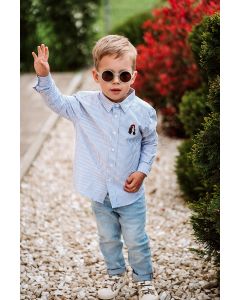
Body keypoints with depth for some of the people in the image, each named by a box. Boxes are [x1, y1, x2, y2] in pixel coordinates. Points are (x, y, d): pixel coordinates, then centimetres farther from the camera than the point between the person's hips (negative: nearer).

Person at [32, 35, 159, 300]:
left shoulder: (143, 111, -15)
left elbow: (150, 143, -1)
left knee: (136, 242, 12)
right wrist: (44, 77, -23)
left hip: (130, 193, -2)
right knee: (108, 239, 22)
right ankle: (116, 275, 46)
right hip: (100, 192, 2)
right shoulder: (85, 104, -13)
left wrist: (142, 171, -11)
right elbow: (57, 102, -6)